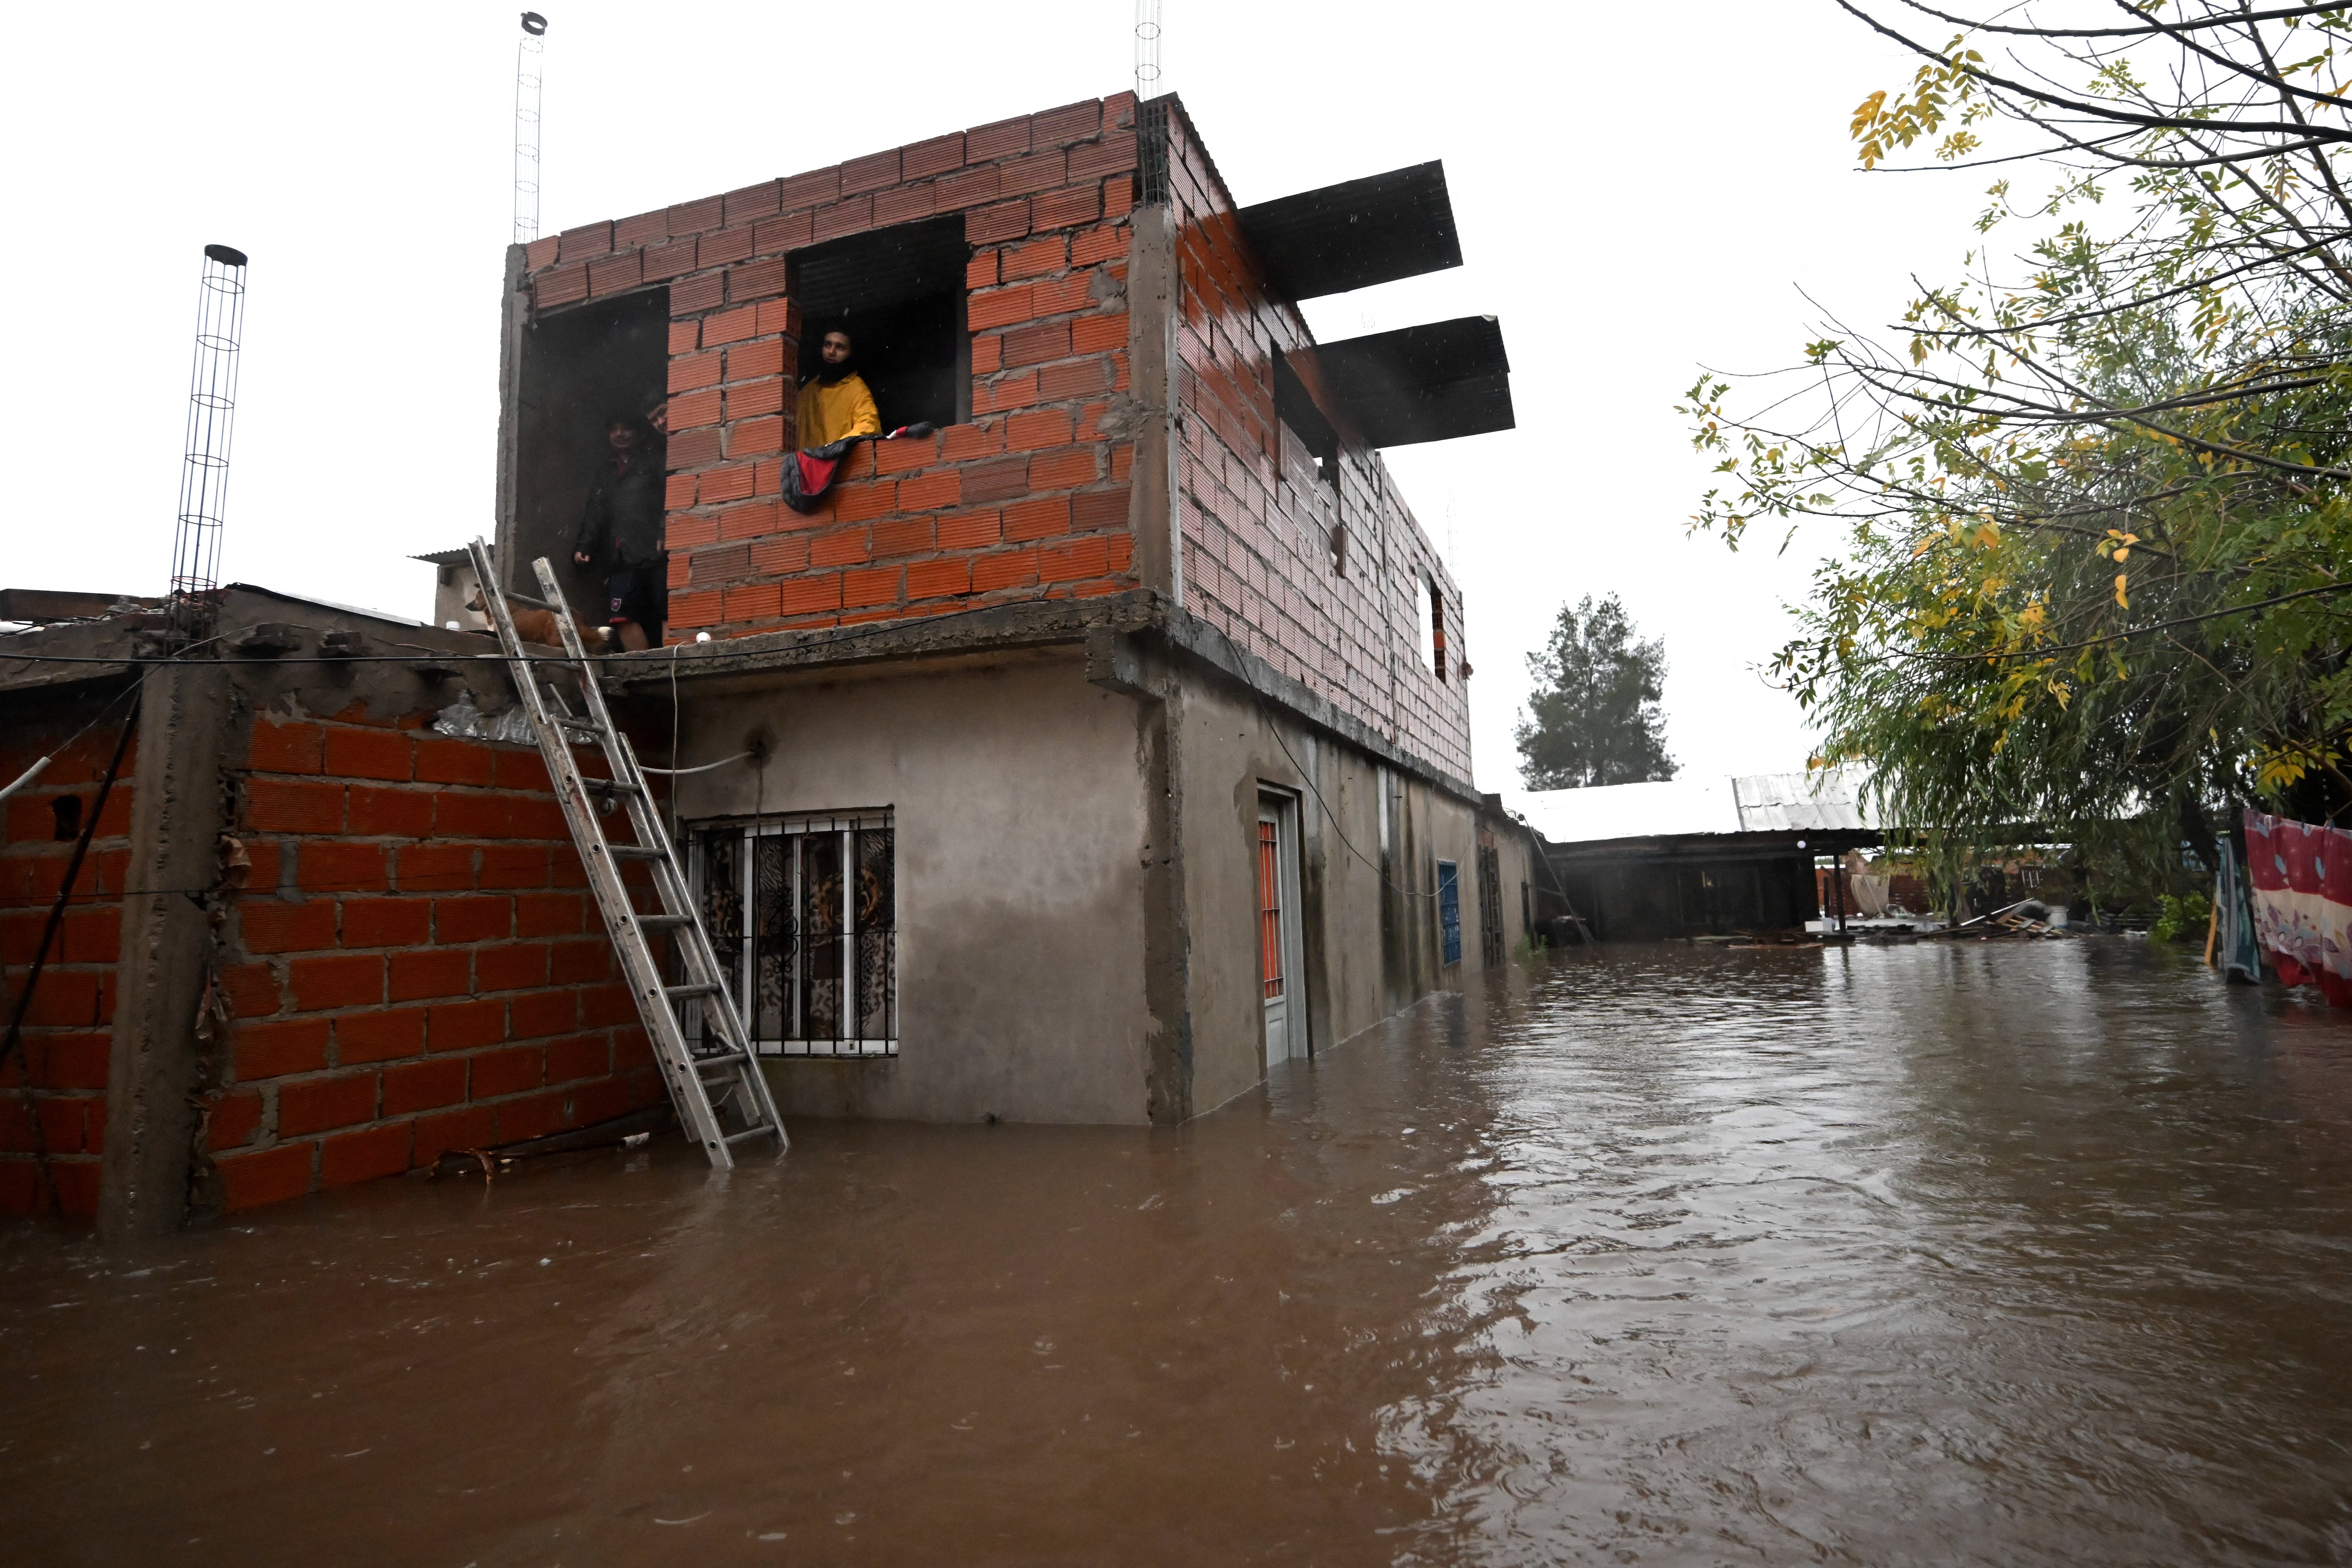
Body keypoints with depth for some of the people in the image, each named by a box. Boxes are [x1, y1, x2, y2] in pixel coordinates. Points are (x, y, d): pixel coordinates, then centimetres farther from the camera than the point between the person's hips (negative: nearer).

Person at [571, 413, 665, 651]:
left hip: (655, 552, -5)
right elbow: (593, 514, 24)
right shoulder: (604, 471, 29)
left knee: (666, 614, -11)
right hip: (622, 559, 5)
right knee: (624, 617, -6)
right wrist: (583, 547, 10)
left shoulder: (655, 459, 12)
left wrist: (665, 536, -18)